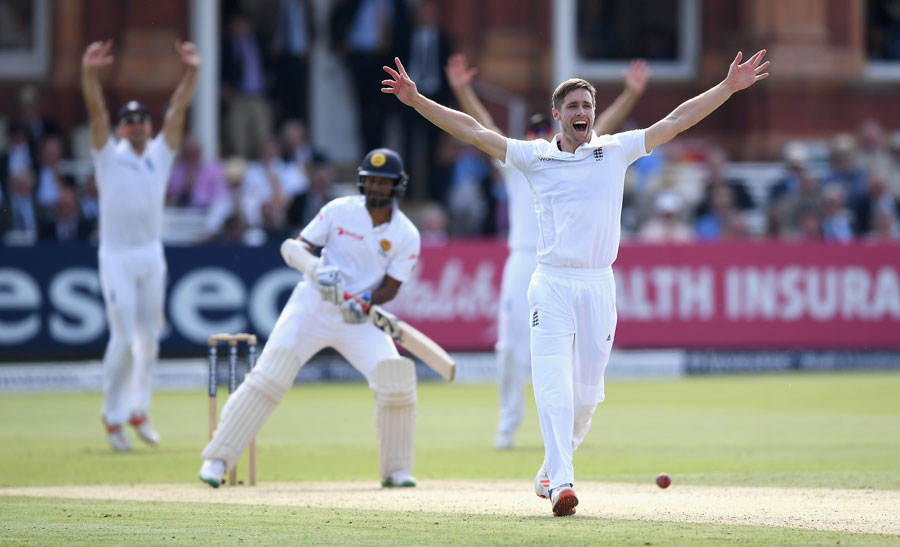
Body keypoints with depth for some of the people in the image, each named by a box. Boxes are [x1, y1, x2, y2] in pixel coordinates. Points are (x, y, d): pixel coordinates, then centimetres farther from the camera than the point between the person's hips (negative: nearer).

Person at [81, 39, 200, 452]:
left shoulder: (161, 154, 10)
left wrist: (190, 72, -14)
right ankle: (113, 416, 2)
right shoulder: (109, 156, 1)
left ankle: (139, 410, 20)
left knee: (149, 337, 8)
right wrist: (89, 74, -28)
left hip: (152, 255, 4)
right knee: (124, 337, -9)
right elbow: (95, 111, -13)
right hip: (116, 257, -4)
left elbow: (178, 109, -1)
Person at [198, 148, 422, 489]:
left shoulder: (406, 235, -3)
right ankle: (218, 458, -10)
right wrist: (315, 268, -26)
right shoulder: (339, 211, -4)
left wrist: (364, 303, -25)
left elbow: (390, 288, -4)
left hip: (360, 319, 1)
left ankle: (396, 469, 1)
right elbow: (294, 247, -6)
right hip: (312, 307, -1)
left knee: (396, 380, -17)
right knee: (268, 377, -14)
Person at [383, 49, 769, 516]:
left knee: (586, 393, 6)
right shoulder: (534, 156, 6)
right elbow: (472, 130, 2)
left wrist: (729, 87, -1)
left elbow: (678, 120, 5)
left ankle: (552, 467, 28)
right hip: (551, 284, -2)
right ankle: (561, 483, -21)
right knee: (554, 385, -14)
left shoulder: (616, 151, 8)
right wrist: (416, 100, -6)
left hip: (599, 285, 2)